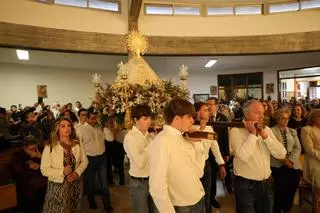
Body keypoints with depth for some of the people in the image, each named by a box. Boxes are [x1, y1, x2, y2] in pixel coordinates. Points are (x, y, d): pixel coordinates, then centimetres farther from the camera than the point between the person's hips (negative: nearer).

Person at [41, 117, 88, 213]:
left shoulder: (77, 144, -3)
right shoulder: (50, 147, -13)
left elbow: (84, 161, 3)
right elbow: (44, 170, -13)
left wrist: (77, 173, -14)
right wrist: (62, 172, -26)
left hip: (74, 185, 4)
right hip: (57, 186, -3)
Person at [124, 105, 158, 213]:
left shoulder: (149, 134, 2)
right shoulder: (130, 137, -18)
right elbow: (140, 162, -29)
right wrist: (152, 144, -23)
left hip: (153, 179, 6)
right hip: (139, 183, -6)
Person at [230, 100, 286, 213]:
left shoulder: (266, 129, 3)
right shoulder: (236, 131, -14)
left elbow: (281, 154, -5)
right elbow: (243, 156, -28)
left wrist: (265, 136, -14)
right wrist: (252, 134, -20)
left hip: (265, 184, 6)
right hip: (245, 185, -5)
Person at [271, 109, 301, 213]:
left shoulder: (293, 132, 14)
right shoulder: (271, 131, -3)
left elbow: (298, 147, 7)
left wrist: (291, 160, -8)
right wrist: (284, 160, -14)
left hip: (293, 165, 5)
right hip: (278, 165, -5)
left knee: (292, 188, 6)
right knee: (281, 188, -8)